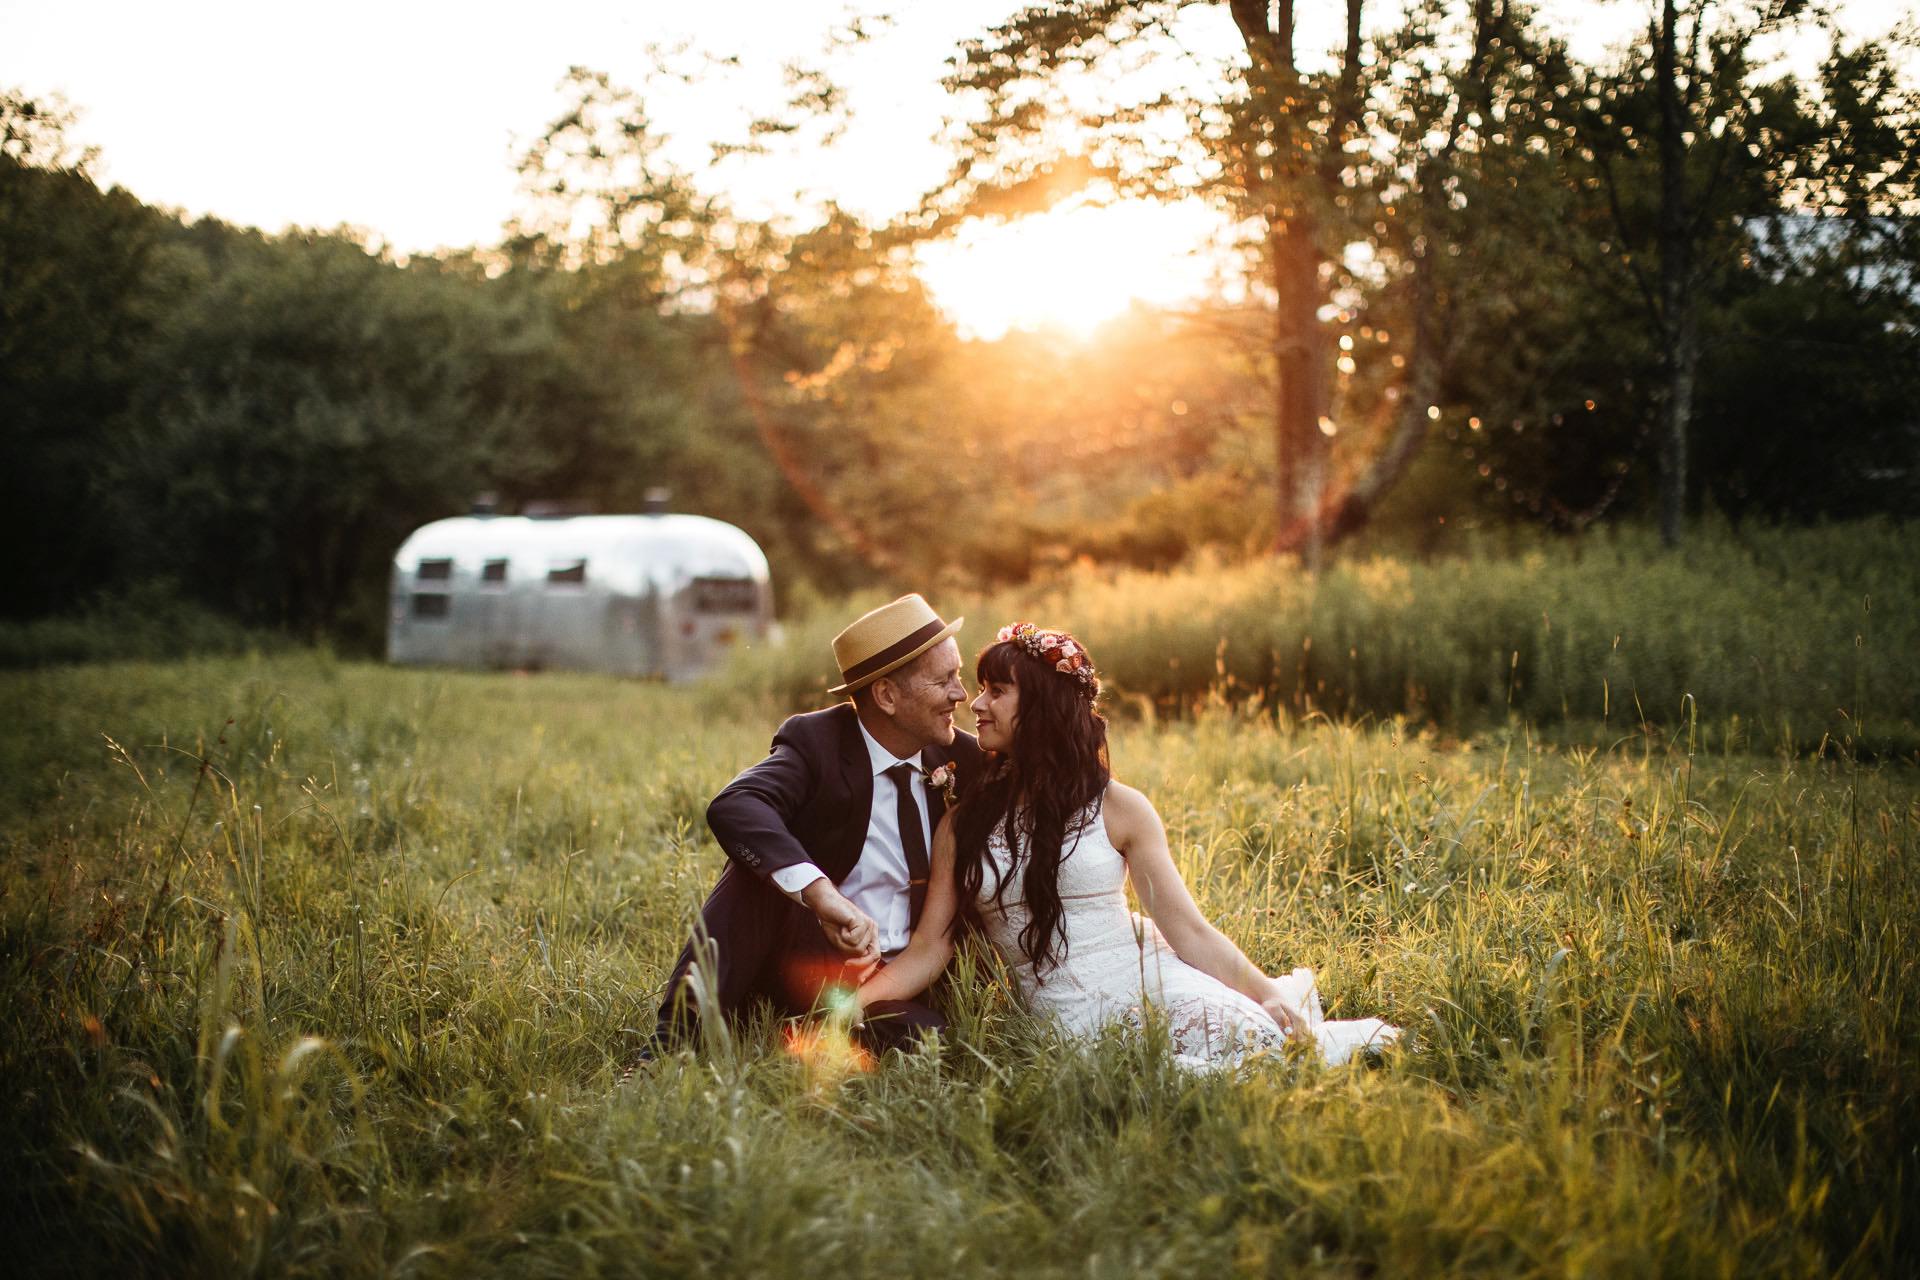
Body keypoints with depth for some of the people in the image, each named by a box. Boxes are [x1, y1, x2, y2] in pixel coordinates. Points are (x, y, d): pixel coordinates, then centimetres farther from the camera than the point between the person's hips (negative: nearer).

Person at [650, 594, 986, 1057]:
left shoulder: (959, 757, 3)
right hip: (807, 957, -3)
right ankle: (675, 1041, -35)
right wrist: (821, 894, -47)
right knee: (762, 860, -32)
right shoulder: (815, 742, -12)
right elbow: (732, 808, -33)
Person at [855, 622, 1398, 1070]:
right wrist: (851, 1003, -11)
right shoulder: (963, 823, 9)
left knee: (1266, 1041, -29)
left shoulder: (1118, 808, 4)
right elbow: (929, 948, 5)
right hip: (1063, 1019, 0)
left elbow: (1187, 929, 0)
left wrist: (1267, 994, -13)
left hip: (1150, 986, 0)